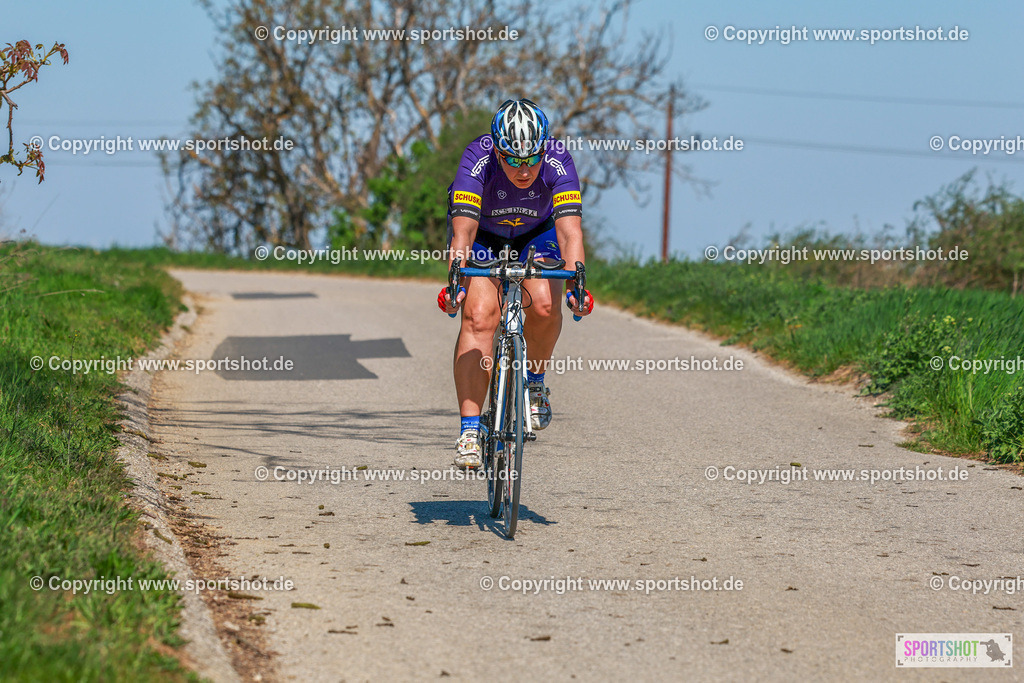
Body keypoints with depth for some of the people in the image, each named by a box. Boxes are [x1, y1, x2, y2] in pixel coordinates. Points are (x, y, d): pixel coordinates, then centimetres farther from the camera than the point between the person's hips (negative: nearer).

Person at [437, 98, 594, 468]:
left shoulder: (557, 161, -32)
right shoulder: (477, 160, -35)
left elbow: (570, 231, -40)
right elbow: (462, 231, -42)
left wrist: (575, 282, -55)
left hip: (536, 235, 2)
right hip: (483, 235, -1)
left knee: (544, 305, -24)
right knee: (479, 316, -22)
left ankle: (534, 382, 7)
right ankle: (470, 430, -23)